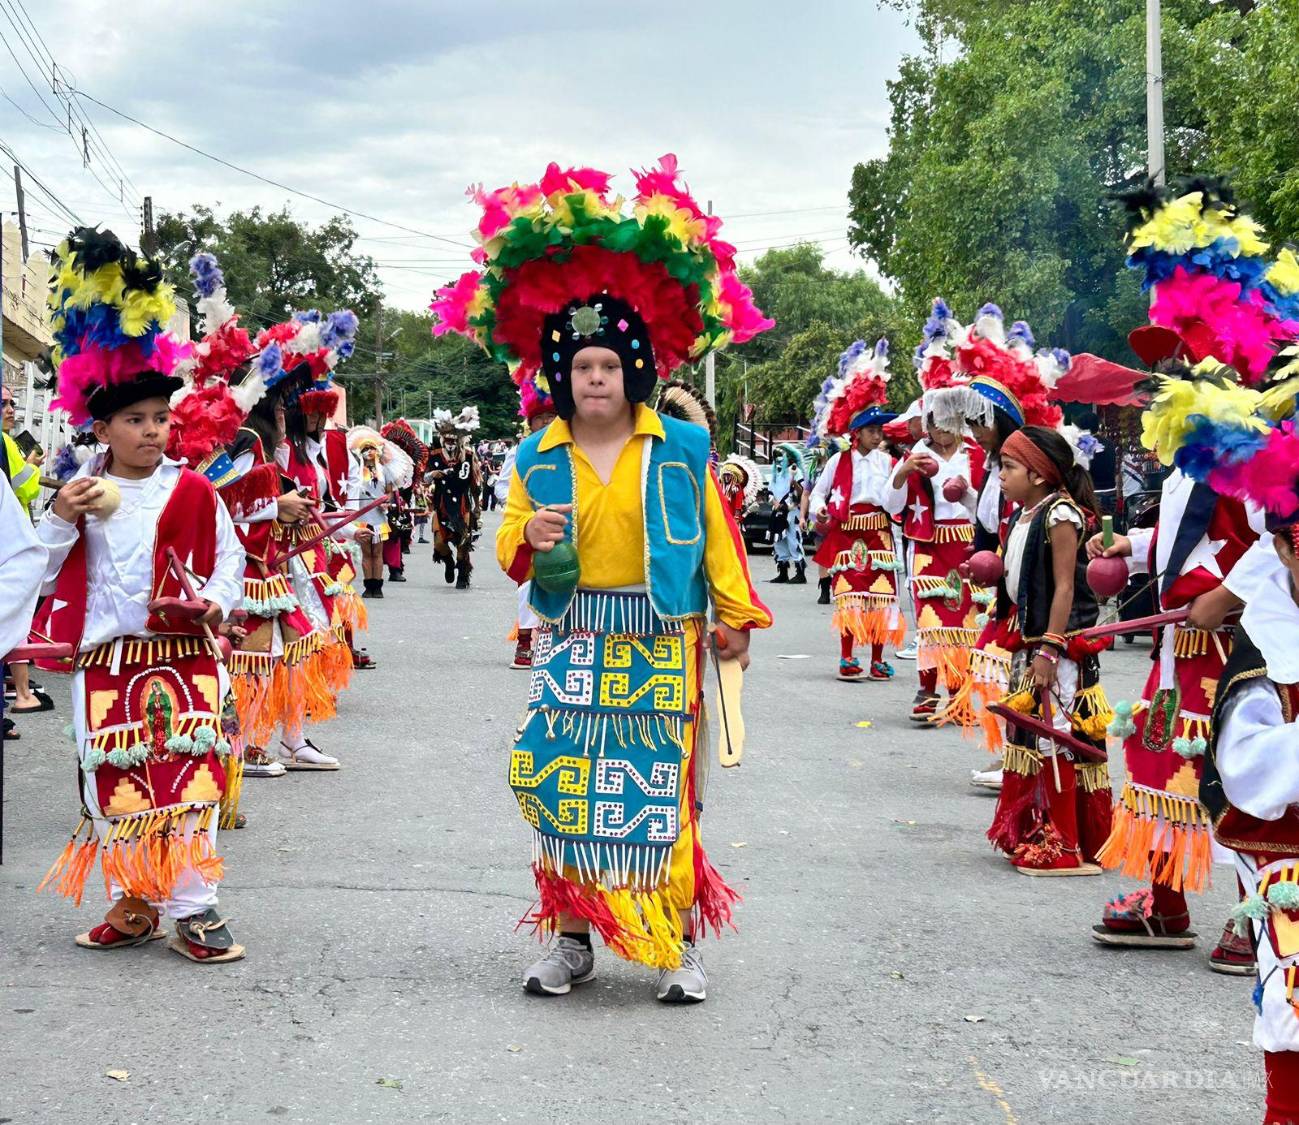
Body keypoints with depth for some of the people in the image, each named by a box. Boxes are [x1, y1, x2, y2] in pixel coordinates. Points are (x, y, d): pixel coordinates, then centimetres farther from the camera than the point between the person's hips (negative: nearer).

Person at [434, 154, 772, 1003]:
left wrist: (735, 615, 4)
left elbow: (716, 534, 5)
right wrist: (528, 536, -13)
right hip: (572, 639, 2)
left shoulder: (681, 448, 1)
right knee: (564, 782, 1)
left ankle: (679, 944, 9)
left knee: (660, 785, -1)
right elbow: (509, 546, 10)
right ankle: (573, 938, 14)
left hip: (661, 641, -2)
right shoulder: (537, 460, 6)